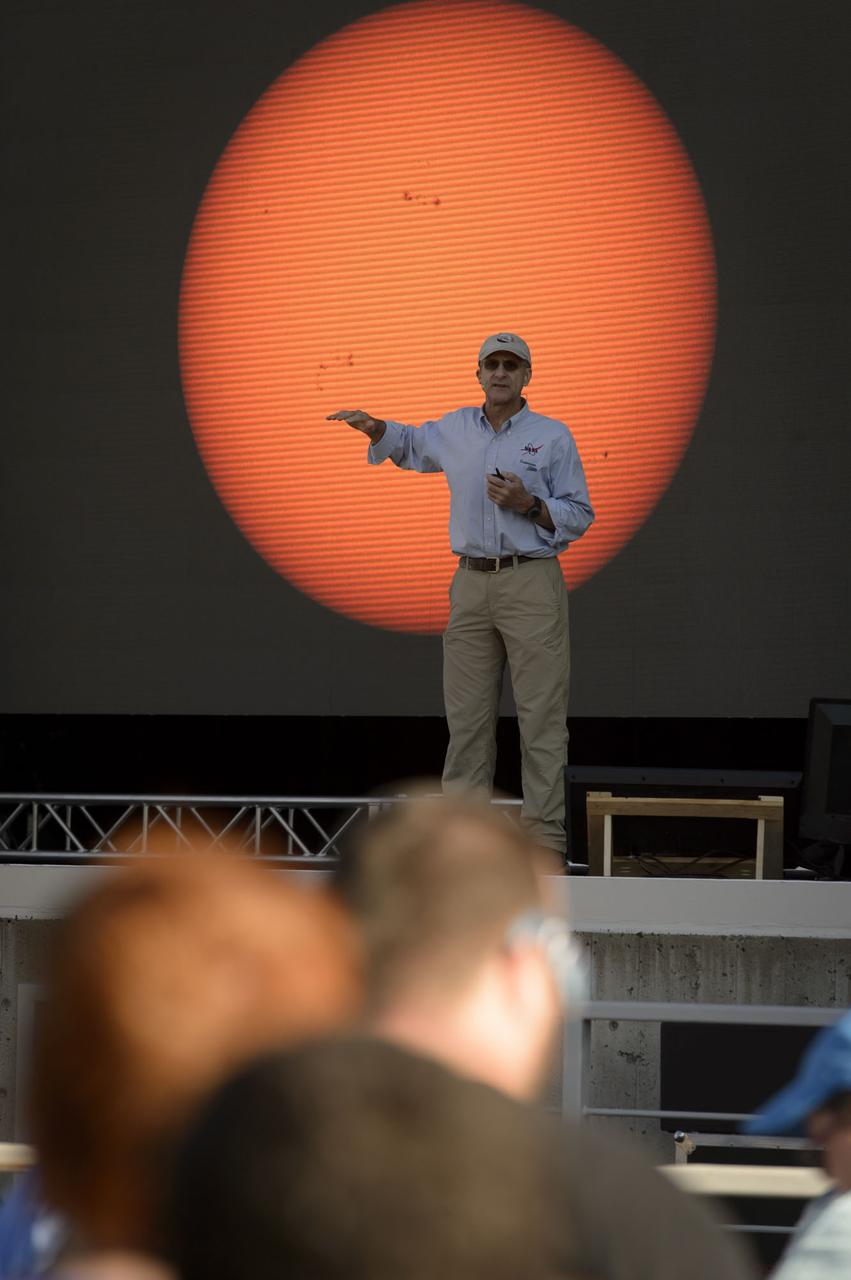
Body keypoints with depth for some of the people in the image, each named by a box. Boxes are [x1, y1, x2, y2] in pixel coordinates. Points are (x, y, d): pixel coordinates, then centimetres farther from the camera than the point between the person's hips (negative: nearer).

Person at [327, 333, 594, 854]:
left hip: (532, 582, -4)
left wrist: (528, 505, -14)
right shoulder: (457, 429, 14)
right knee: (467, 714, 5)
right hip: (472, 583, 5)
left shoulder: (553, 436, 1)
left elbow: (580, 516, 1)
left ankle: (545, 835, -8)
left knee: (541, 715, -7)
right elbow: (409, 444, 35)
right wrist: (375, 427, 16)